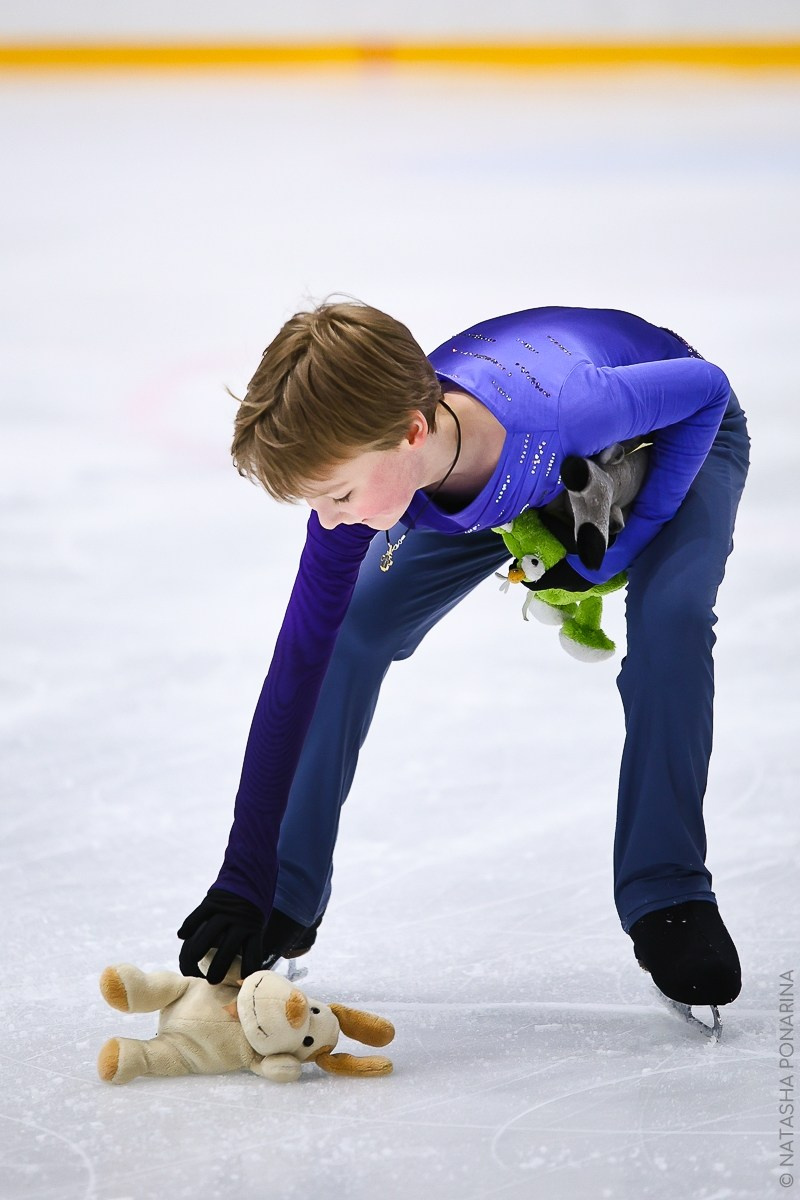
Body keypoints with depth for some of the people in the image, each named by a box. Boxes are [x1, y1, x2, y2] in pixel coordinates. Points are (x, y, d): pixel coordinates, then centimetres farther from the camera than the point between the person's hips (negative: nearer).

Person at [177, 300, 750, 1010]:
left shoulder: (558, 411, -48)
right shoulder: (357, 465, -34)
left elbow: (706, 387, -27)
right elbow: (298, 666, -29)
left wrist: (611, 553, -27)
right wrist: (244, 885, -31)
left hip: (673, 433, -3)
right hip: (517, 475, 4)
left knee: (670, 615, -32)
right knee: (348, 631, -9)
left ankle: (668, 900, -17)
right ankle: (287, 902, 4)